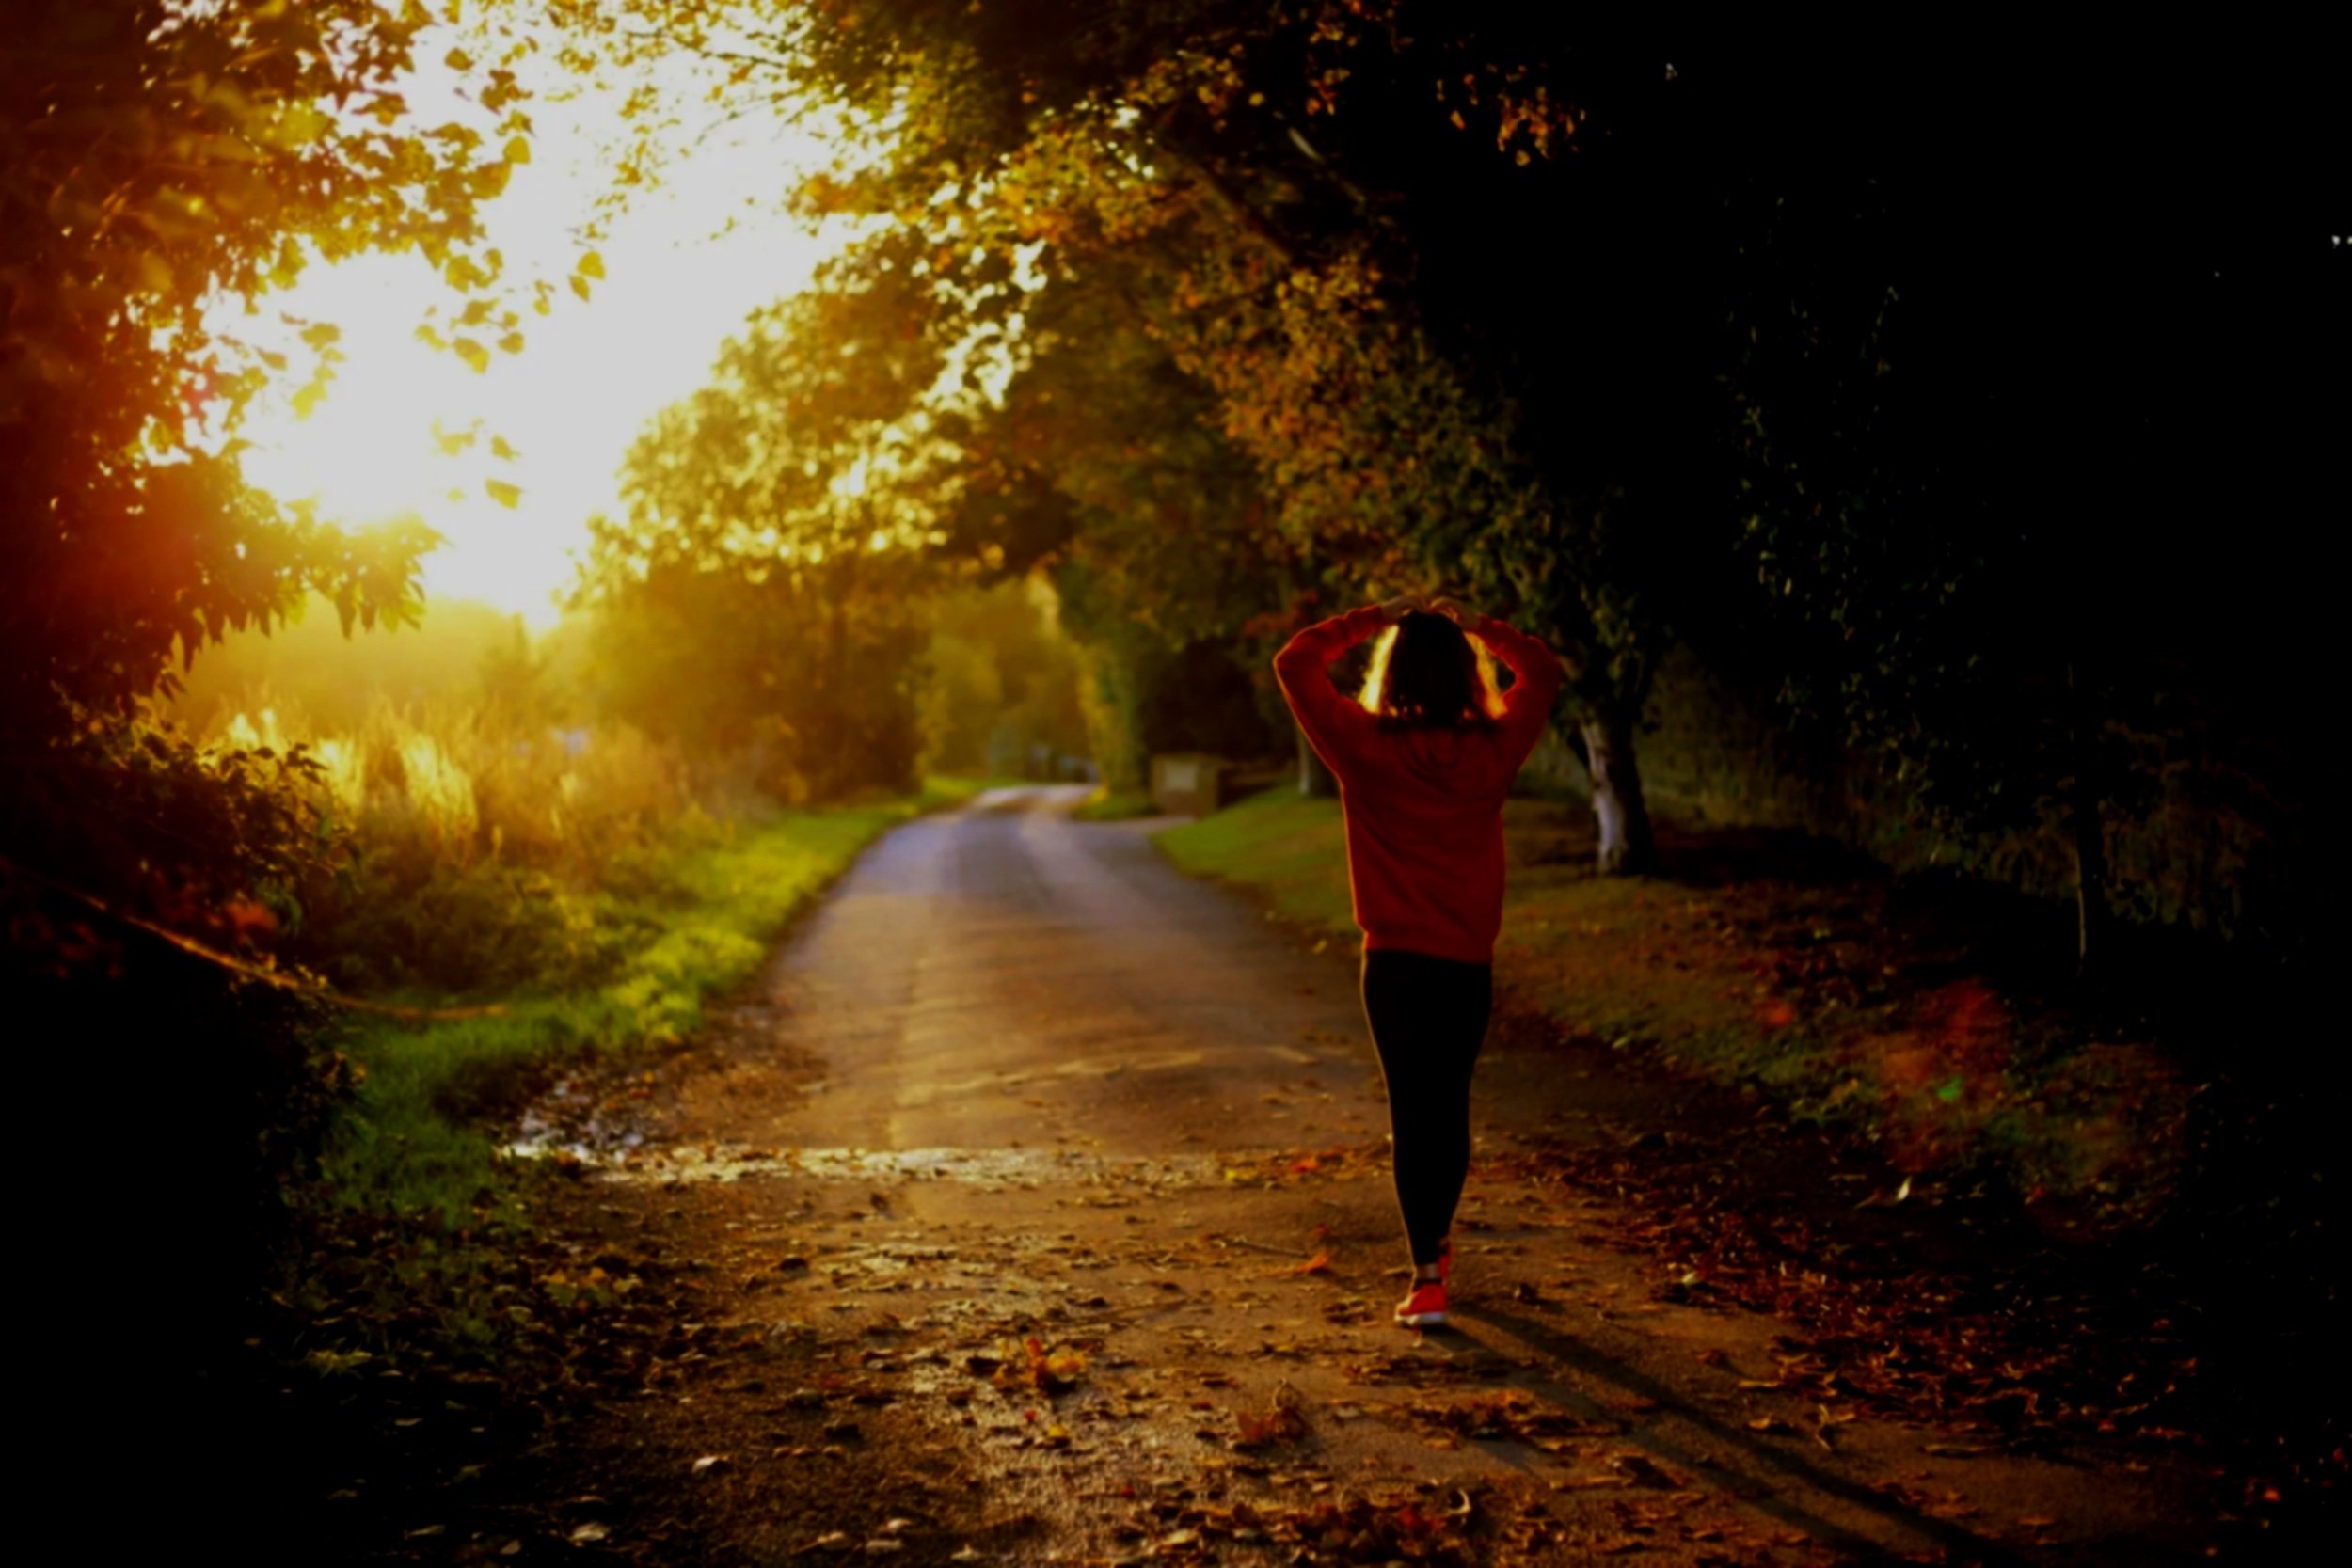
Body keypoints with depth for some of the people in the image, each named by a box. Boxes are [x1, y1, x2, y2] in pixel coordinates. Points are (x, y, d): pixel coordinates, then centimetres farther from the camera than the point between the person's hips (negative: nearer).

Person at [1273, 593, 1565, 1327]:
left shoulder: (1365, 747, -10)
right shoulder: (1493, 749, -5)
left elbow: (1294, 663, 0)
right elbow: (1542, 670, 12)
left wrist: (1374, 618, 3)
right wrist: (1473, 625, 10)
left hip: (1395, 962, -2)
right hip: (1469, 962, 2)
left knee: (1413, 1111, 2)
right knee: (1450, 1105, 18)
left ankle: (1428, 1275, -4)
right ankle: (1435, 1244, 36)